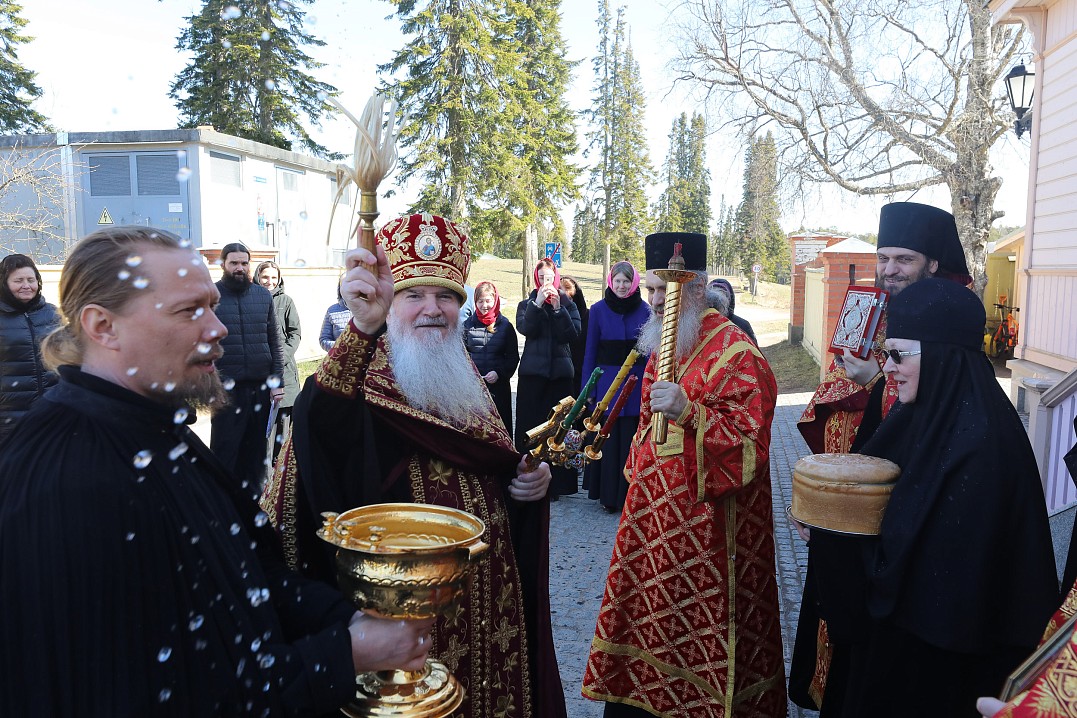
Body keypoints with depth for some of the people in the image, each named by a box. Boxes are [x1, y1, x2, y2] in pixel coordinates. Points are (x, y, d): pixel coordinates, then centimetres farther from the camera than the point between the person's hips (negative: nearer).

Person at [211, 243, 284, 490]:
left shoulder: (263, 295, 10)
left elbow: (275, 340, 10)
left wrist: (277, 380, 4)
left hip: (261, 386, 3)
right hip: (226, 388, -3)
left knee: (257, 449, 11)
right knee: (225, 448, 2)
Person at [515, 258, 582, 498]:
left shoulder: (568, 304, 11)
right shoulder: (527, 304, 11)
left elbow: (573, 333, -5)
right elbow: (524, 328, -9)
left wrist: (558, 308, -13)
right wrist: (538, 303, -16)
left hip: (560, 373, 0)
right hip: (532, 372, 0)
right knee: (529, 424, -2)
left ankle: (555, 483, 5)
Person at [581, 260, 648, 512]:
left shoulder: (645, 310, 2)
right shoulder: (599, 309, 0)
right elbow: (590, 351, 2)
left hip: (637, 383, 1)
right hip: (607, 382, 0)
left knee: (631, 440, 4)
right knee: (608, 440, 4)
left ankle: (629, 494, 17)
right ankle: (608, 495, 16)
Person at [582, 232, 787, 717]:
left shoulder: (734, 353, -15)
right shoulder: (662, 345, 11)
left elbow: (749, 439, -22)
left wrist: (688, 412, -34)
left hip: (705, 517, -8)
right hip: (652, 512, 8)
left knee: (698, 629, 4)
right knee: (644, 614, 15)